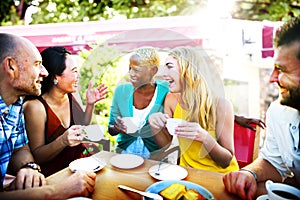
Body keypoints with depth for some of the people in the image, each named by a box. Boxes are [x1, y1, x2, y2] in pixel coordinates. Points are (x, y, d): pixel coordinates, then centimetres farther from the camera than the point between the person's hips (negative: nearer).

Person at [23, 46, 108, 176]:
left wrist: (90, 104, 2)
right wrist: (63, 141, -32)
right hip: (53, 174, -6)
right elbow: (36, 156, -15)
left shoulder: (70, 97, 1)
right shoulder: (35, 107, -18)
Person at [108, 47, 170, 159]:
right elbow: (111, 129, 7)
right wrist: (118, 128, -15)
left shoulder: (166, 92, -8)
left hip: (154, 154, -2)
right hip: (124, 151, 2)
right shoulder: (121, 91, 0)